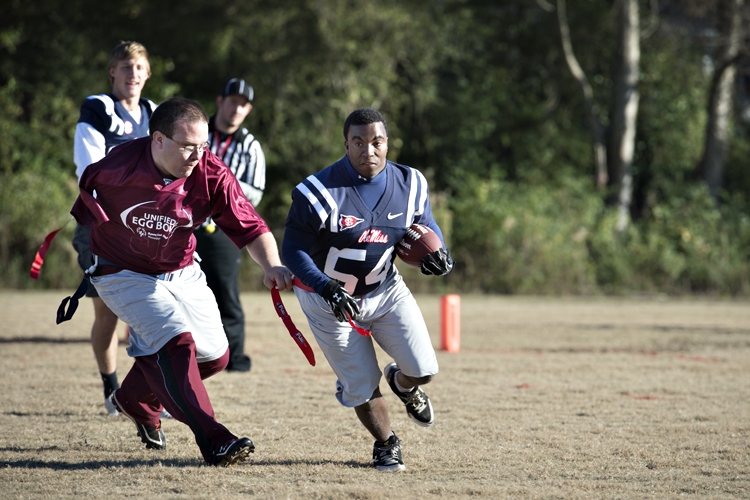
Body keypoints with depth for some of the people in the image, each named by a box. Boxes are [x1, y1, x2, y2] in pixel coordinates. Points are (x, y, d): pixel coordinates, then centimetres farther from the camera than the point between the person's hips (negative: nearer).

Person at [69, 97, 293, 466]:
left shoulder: (211, 174, -22)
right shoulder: (119, 166, -26)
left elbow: (250, 227, -24)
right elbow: (88, 191, -3)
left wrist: (271, 265, -43)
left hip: (180, 272, 5)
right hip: (123, 275, -4)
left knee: (214, 355, 8)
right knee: (176, 342, -23)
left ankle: (136, 401, 33)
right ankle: (213, 441, -24)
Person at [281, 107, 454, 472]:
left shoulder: (410, 185, -11)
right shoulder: (320, 192, -25)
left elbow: (426, 224, 7)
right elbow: (293, 250, -21)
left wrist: (436, 253, -15)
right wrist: (327, 288, -35)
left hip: (385, 288, 3)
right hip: (328, 297, -3)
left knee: (423, 369, -7)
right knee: (362, 385, 0)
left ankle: (403, 383, 34)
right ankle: (386, 445, 32)